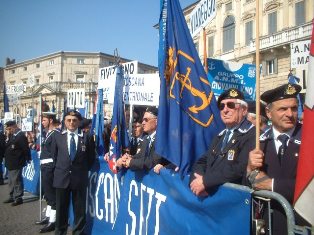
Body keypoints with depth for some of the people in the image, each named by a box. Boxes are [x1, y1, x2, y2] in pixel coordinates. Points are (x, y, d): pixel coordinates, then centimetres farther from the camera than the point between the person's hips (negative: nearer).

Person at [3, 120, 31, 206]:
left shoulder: (21, 136, -16)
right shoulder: (11, 135, 12)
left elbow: (26, 149, -18)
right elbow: (6, 147, 11)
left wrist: (28, 159, -12)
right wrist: (7, 137, -3)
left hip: (16, 163, -9)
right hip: (10, 163, 9)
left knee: (16, 181, -1)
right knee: (11, 181, 18)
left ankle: (18, 198, 9)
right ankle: (12, 196, 29)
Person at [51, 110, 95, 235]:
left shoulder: (87, 137, -3)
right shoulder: (58, 136, 3)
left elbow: (91, 157, 5)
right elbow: (54, 155, 14)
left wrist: (83, 170, 4)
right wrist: (60, 168, 11)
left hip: (79, 178, -1)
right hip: (61, 177, 2)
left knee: (79, 209, 8)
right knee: (61, 208, 13)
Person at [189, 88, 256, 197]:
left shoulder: (252, 135, -8)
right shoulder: (221, 136, 17)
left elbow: (240, 169, -20)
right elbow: (202, 162, 13)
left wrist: (205, 181, -17)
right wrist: (198, 179, -7)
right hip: (208, 194, 5)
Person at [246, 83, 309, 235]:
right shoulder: (259, 141, -2)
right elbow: (244, 183, -2)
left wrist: (272, 184, -15)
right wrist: (250, 169, -21)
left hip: (301, 219, -2)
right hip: (267, 219, 2)